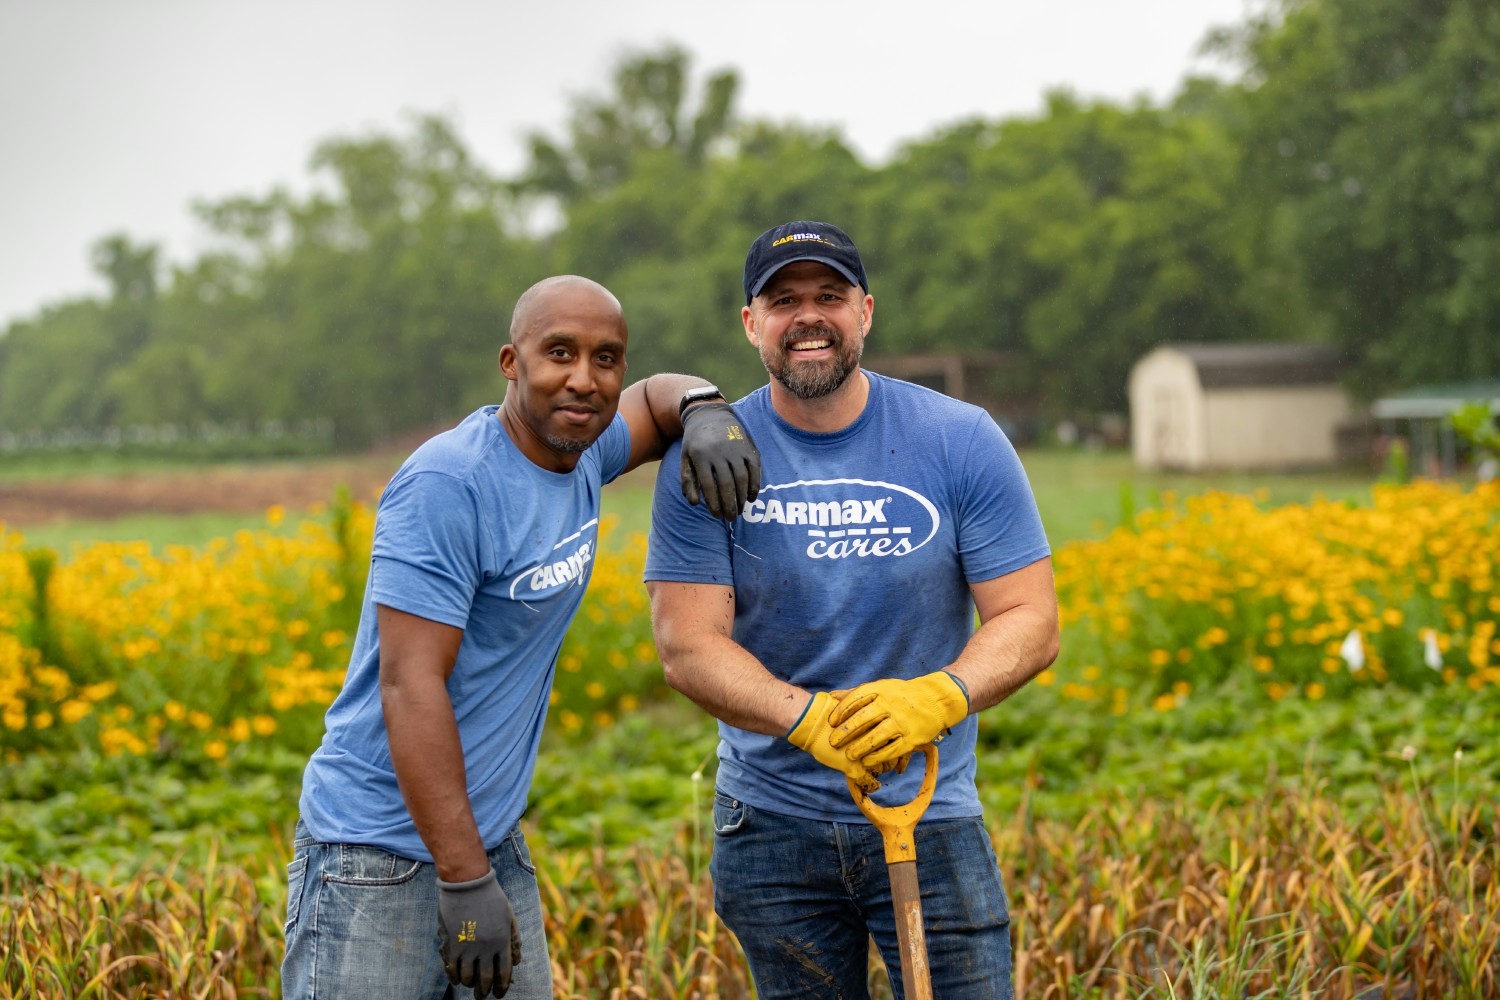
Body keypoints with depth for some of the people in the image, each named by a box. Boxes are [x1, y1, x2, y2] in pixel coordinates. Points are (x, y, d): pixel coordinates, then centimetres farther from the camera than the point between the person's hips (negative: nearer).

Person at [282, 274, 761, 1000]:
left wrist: (706, 410, 2)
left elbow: (657, 395, 28)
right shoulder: (449, 484, -18)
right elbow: (411, 686, -23)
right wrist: (467, 883, -26)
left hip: (492, 843, 8)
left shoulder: (578, 454, 6)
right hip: (378, 862, -8)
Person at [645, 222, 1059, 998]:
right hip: (772, 825, 1)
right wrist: (814, 721, -28)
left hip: (932, 815, 0)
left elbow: (1030, 621, -6)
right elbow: (687, 646, -11)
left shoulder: (961, 442, -5)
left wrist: (939, 697, -27)